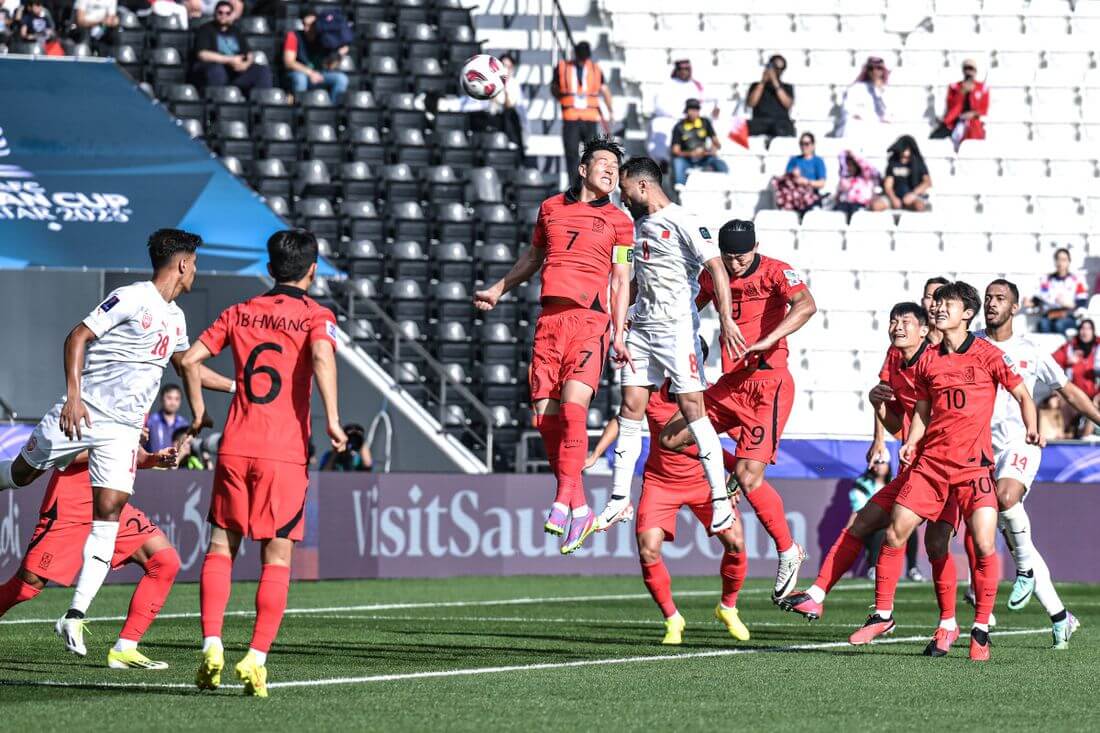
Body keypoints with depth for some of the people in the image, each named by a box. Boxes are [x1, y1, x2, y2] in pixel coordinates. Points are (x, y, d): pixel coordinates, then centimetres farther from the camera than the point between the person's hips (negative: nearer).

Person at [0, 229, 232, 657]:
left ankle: (75, 616, -11)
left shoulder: (175, 318, 14)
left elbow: (187, 365, 32)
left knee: (109, 510, -8)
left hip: (122, 429, 6)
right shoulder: (131, 299, -11)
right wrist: (73, 394, -23)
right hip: (83, 413, -6)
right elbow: (78, 336, -14)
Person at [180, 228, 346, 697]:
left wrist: (199, 410, 21)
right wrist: (332, 421, -19)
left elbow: (190, 359, 8)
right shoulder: (316, 316, 2)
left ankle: (212, 645, -5)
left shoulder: (240, 313, 13)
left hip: (234, 447, 3)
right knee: (277, 557, 2)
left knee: (221, 545, 11)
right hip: (286, 451, -3)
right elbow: (322, 358, -19)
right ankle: (256, 659, -7)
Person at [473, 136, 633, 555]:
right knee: (544, 417, -1)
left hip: (590, 320, -4)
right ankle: (580, 508, 8)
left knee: (573, 407, -21)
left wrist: (619, 332, -1)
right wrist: (497, 291, 38)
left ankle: (564, 501, -19)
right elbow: (532, 258, 31)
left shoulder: (618, 220, 9)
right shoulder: (551, 208, 16)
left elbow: (622, 280, 8)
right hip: (550, 318, 4)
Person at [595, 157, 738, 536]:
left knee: (692, 407, -8)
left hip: (677, 327, -7)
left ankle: (721, 499, -4)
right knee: (631, 406, 4)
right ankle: (619, 498, 9)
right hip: (641, 327, 7)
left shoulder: (683, 223, -10)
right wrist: (620, 331, 25)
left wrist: (725, 319, -26)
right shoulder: (637, 225, 15)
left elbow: (717, 268, -17)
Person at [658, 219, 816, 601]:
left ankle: (788, 551, 3)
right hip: (729, 384, 7)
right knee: (670, 438, -3)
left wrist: (767, 341, -38)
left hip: (768, 385, -7)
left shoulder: (775, 272, -9)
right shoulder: (713, 276, 10)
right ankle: (731, 470, 20)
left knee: (749, 477, -15)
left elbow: (806, 305, -27)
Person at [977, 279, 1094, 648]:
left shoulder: (1029, 351, 5)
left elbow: (1069, 392, 14)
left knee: (1006, 496, -36)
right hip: (982, 447, 2)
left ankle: (1026, 568, -14)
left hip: (1020, 443, -2)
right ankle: (1060, 617, 11)